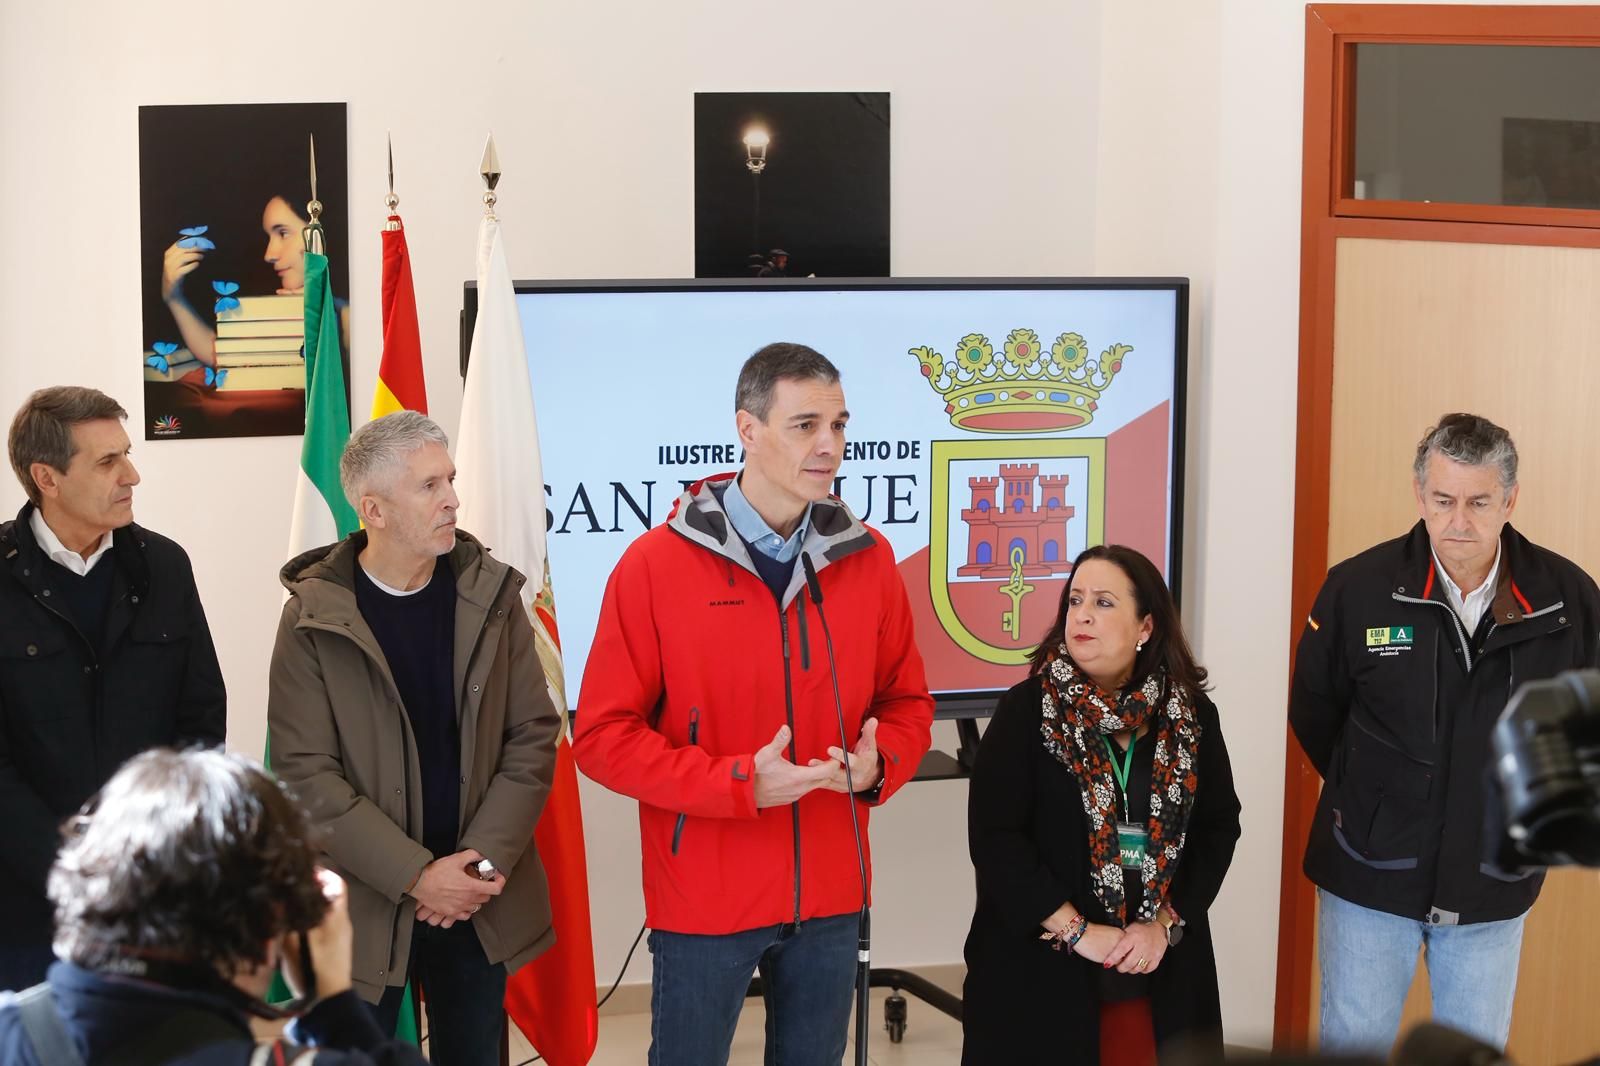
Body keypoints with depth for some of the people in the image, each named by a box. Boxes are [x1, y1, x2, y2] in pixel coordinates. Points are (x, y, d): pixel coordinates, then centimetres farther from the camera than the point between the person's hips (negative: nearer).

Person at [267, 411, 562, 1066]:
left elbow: (533, 735, 1)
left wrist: (487, 858, -12)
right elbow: (305, 772, -12)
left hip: (481, 904, 3)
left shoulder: (491, 596, 1)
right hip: (365, 910, -2)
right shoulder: (314, 619, -8)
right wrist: (416, 876, -17)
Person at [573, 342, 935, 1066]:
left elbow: (907, 701, 11)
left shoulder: (867, 559, 2)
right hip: (703, 899, -3)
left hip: (830, 898, 4)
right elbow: (604, 734, -10)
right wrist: (738, 783, -20)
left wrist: (879, 764, -12)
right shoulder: (656, 564, -10)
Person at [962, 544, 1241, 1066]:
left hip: (1160, 972, 3)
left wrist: (1166, 924, -6)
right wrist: (1078, 932, -14)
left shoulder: (1192, 716, 4)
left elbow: (1219, 827, 6)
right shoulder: (1025, 710, -6)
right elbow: (994, 839, -12)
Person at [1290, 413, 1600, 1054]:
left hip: (1494, 883, 1)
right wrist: (1370, 799, 8)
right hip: (1373, 873, -1)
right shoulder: (1358, 587, -12)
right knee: (1354, 1046, 10)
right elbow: (1313, 712, 3)